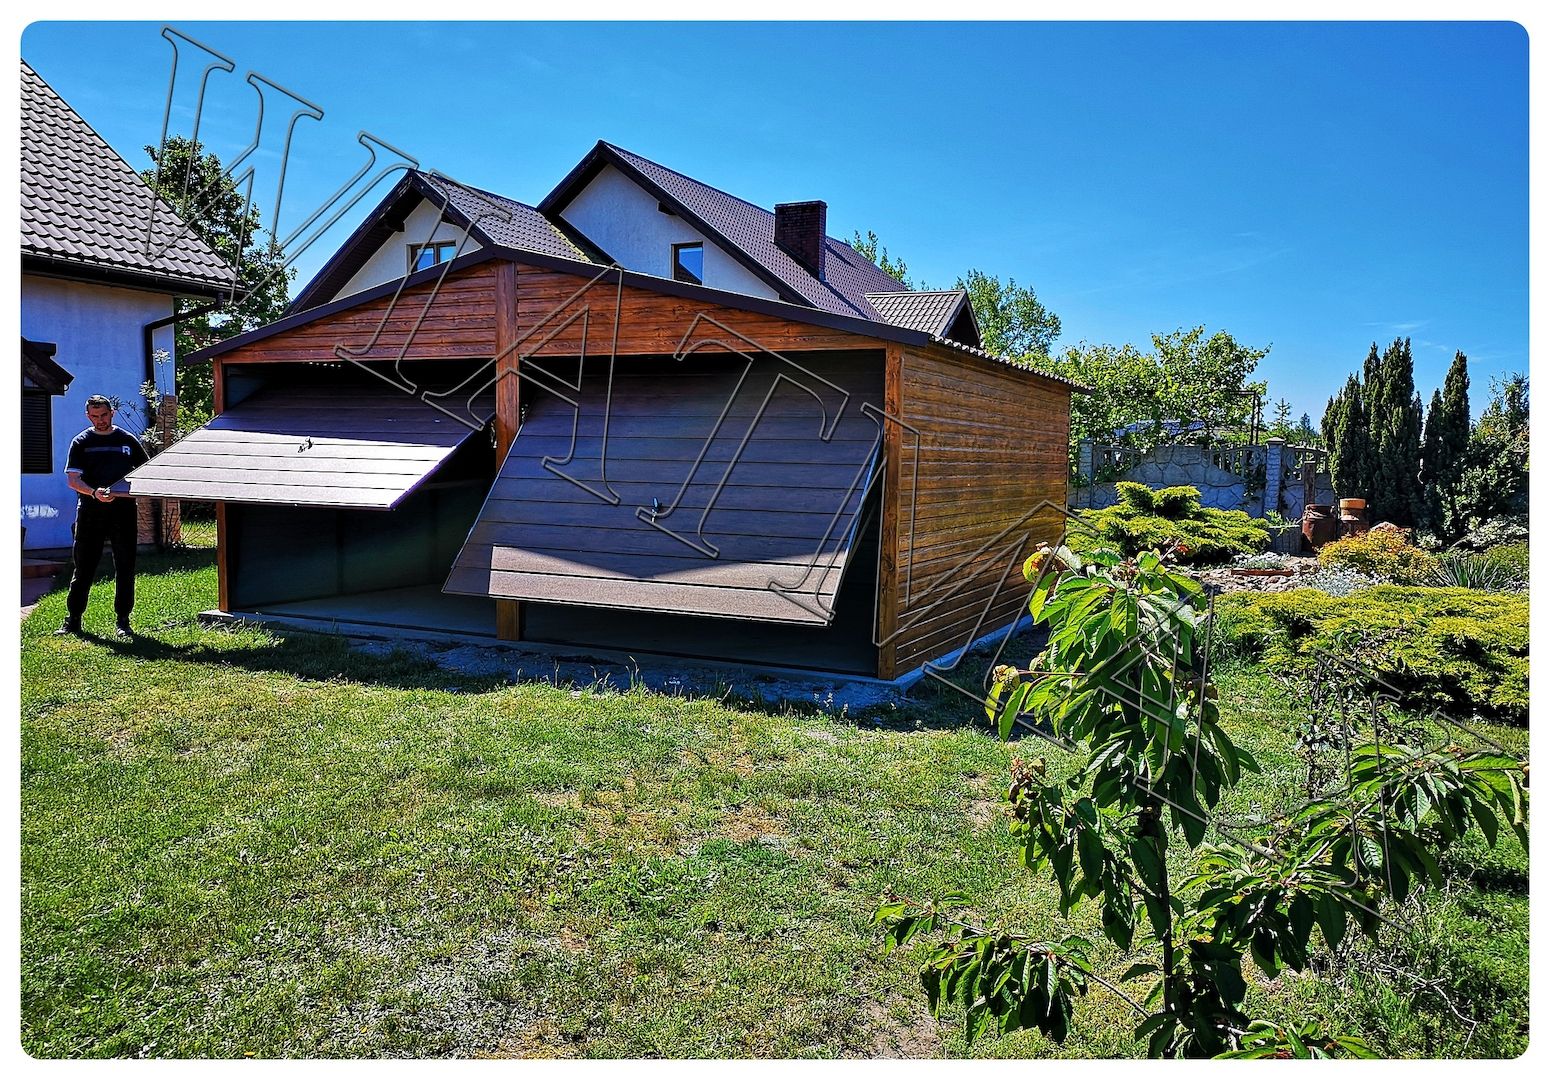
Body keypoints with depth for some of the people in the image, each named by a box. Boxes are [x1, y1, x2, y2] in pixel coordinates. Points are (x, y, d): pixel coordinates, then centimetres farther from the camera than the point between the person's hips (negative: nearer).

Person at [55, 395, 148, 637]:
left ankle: (123, 620, 10)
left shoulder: (128, 440, 9)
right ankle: (73, 619, 12)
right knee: (83, 567, 3)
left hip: (123, 510, 1)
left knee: (125, 567, 3)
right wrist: (94, 492, -21)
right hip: (90, 512, -1)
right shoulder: (81, 442, 6)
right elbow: (72, 479, -2)